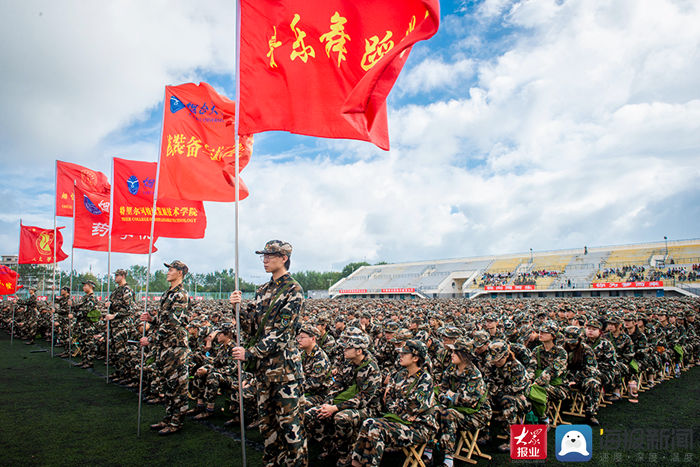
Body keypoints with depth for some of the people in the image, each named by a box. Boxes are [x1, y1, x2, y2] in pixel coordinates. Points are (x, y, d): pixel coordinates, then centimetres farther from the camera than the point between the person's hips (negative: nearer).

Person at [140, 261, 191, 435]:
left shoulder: (180, 295, -15)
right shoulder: (167, 294, 15)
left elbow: (172, 324, -21)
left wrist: (151, 339, -19)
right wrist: (151, 318, 4)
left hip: (175, 347, -10)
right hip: (164, 347, 10)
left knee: (176, 384, 0)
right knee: (168, 383, 16)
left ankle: (176, 422, 9)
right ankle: (168, 418, 26)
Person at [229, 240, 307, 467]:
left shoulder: (293, 290, -10)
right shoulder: (263, 290, 13)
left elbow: (281, 331, -17)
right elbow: (252, 326, 11)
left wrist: (250, 353, -19)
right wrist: (238, 308, -7)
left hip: (284, 365, -8)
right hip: (263, 365, 8)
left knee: (289, 421, -1)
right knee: (266, 419, 16)